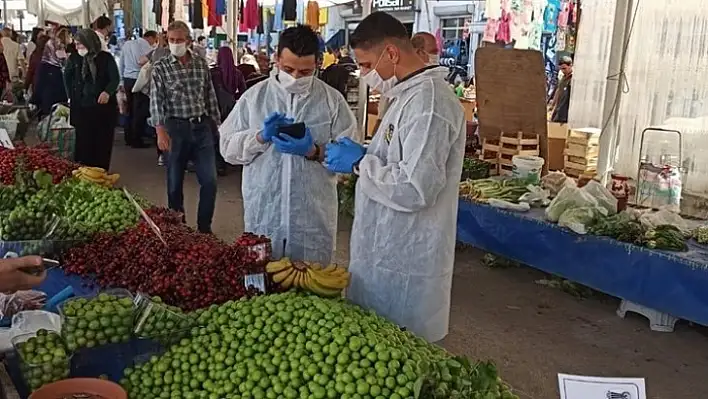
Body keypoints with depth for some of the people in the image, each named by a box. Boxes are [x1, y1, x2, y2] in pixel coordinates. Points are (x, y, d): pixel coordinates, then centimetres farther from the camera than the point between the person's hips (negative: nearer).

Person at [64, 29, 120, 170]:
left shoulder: (106, 58, -1)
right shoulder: (74, 58, 6)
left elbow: (115, 78, -6)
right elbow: (67, 77, 20)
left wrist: (108, 92, -23)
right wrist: (72, 95, 13)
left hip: (104, 106, -1)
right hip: (82, 107, 1)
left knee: (103, 142, 4)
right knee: (83, 143, 0)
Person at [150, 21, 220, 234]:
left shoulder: (201, 63, 6)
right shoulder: (160, 68, -2)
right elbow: (156, 101, -8)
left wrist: (219, 124, 10)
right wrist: (160, 131, -18)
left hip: (202, 127, 2)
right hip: (177, 128, -2)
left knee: (210, 181, 1)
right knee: (175, 183, 7)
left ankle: (204, 228, 16)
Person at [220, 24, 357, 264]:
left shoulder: (332, 100, 0)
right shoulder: (254, 97, 4)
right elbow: (228, 146, 1)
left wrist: (314, 152, -20)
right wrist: (261, 137, -15)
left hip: (314, 217, -1)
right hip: (262, 215, 1)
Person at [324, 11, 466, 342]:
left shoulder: (428, 101, -22)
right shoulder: (410, 94, 11)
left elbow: (415, 189, -28)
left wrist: (359, 163, -17)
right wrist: (358, 158, 5)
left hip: (404, 263, -10)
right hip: (387, 251, 10)